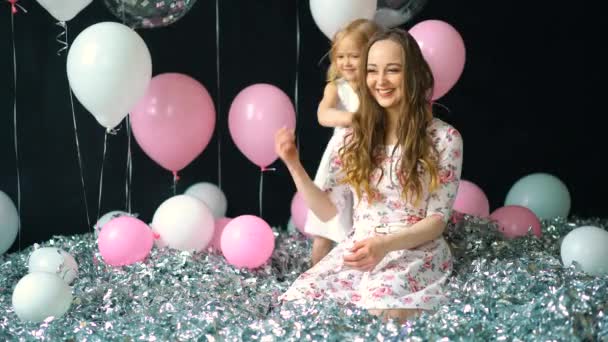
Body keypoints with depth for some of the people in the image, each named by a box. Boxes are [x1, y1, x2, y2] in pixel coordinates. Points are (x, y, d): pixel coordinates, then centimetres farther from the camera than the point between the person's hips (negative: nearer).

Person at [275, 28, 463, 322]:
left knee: (383, 313, -36)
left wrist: (386, 244, -24)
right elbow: (327, 210, 9)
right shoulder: (356, 136, 8)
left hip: (416, 254, -4)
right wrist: (294, 166, -5)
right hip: (357, 250, 4)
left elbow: (437, 219, -7)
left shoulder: (444, 138, -4)